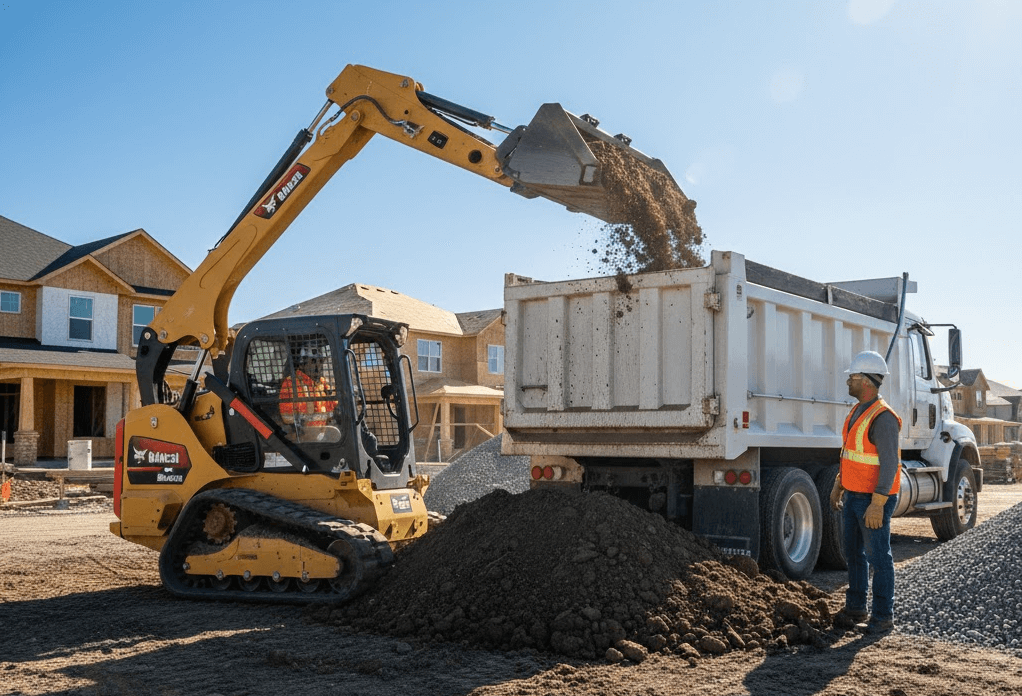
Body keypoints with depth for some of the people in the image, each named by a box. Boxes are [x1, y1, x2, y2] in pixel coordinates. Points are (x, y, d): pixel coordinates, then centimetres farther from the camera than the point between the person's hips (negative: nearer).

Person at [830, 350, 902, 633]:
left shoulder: (883, 417, -19)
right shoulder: (857, 411, 11)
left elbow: (889, 464, -23)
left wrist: (877, 503, -25)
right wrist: (838, 486, 20)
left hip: (874, 500, -9)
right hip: (853, 496, 10)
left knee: (878, 556, 0)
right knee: (854, 553, 15)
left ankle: (883, 617, 9)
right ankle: (855, 609, 26)